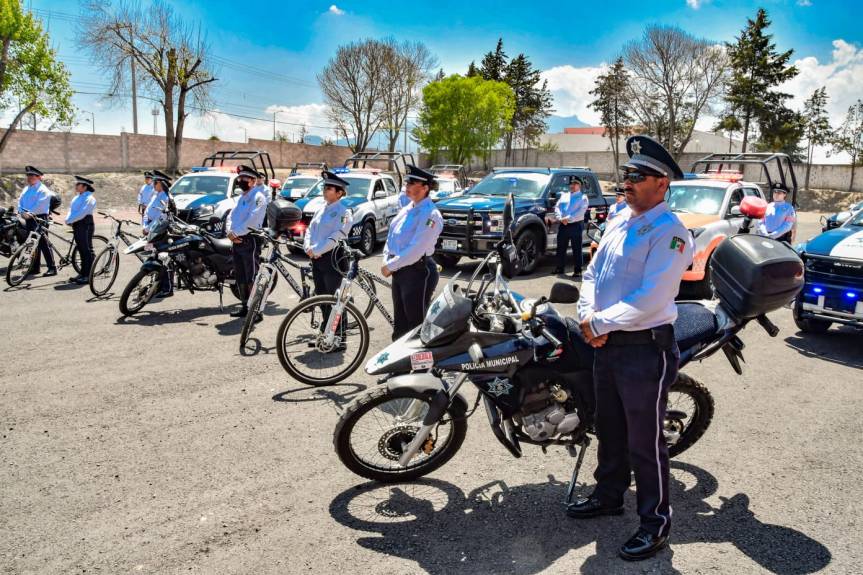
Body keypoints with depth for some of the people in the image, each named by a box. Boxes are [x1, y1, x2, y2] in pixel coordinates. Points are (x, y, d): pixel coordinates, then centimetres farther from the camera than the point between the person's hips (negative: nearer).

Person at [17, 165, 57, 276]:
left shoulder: (43, 189, -7)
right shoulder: (27, 189, 18)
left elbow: (40, 205, -18)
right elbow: (20, 201, 12)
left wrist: (30, 213, -26)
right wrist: (22, 212, -7)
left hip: (39, 218, -8)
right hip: (29, 219, 8)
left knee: (42, 243, -11)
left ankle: (52, 268, -11)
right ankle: (35, 267, 19)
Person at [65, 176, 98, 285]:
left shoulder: (89, 198, -10)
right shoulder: (76, 198, 17)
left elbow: (81, 213, -18)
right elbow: (71, 210, 14)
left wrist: (70, 220, -15)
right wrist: (68, 219, -4)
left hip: (85, 225, -9)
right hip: (76, 225, 9)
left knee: (87, 251, -6)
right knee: (81, 250, 12)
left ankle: (88, 275, -5)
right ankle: (83, 273, 17)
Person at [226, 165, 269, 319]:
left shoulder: (258, 197, -6)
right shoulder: (241, 198, 22)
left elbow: (252, 220, -18)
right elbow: (231, 216, 16)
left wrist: (237, 232, -16)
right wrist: (230, 232, -3)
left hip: (249, 240, -9)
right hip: (237, 241, 9)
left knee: (251, 278, -10)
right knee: (240, 277, 12)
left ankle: (256, 310, -8)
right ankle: (245, 307, 22)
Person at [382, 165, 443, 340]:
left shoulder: (430, 215, -15)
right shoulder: (406, 210, 12)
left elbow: (415, 251, -22)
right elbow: (391, 237, 16)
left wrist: (390, 266, -16)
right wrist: (387, 261, 0)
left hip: (418, 272, -9)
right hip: (399, 271, 9)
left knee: (416, 323, -2)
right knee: (400, 322, 16)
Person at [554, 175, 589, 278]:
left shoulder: (582, 198, 2)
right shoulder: (564, 195, 17)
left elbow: (581, 212, -12)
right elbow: (557, 207, 7)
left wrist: (568, 218, -20)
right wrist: (560, 218, -11)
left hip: (576, 225, -5)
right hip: (563, 225, 5)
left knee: (577, 249, -2)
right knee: (561, 248, 9)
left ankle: (578, 270, 2)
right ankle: (560, 268, 21)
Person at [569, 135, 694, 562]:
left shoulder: (669, 231, -16)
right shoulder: (618, 221, 11)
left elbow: (650, 299, -24)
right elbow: (593, 273, 11)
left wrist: (599, 324, -18)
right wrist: (588, 317, -7)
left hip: (646, 348, -8)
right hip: (607, 345, 8)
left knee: (645, 442, 3)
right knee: (609, 430, 21)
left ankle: (655, 521, 20)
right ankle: (608, 496, 39)